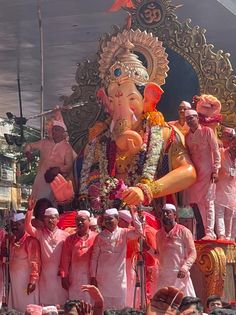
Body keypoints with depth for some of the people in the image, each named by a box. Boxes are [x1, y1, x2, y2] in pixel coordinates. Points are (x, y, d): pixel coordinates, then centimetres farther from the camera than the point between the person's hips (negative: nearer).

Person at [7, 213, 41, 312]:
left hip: (27, 281, -7)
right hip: (14, 281, 7)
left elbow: (35, 262, -15)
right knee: (15, 310, 11)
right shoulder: (11, 240, 11)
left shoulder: (30, 240, -12)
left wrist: (33, 281, -19)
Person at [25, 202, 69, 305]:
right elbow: (28, 227, -11)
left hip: (60, 274, -1)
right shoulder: (40, 233, 6)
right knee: (46, 302, 2)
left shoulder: (65, 235, 3)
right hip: (46, 273, 1)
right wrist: (30, 210, -22)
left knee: (61, 302, 2)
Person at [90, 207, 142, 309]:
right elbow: (94, 257, 4)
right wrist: (93, 276, 0)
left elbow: (138, 232, -16)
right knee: (104, 307, 4)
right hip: (103, 277, 0)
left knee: (119, 307, 5)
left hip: (119, 276, 0)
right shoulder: (100, 236, 3)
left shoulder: (124, 233, 1)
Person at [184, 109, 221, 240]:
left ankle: (210, 232, -12)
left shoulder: (207, 131, -2)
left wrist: (215, 170, -11)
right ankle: (208, 231, 8)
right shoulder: (187, 136, 12)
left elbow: (216, 151, -4)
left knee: (208, 202, -10)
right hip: (195, 173, 5)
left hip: (207, 172, -5)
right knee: (199, 202, 3)